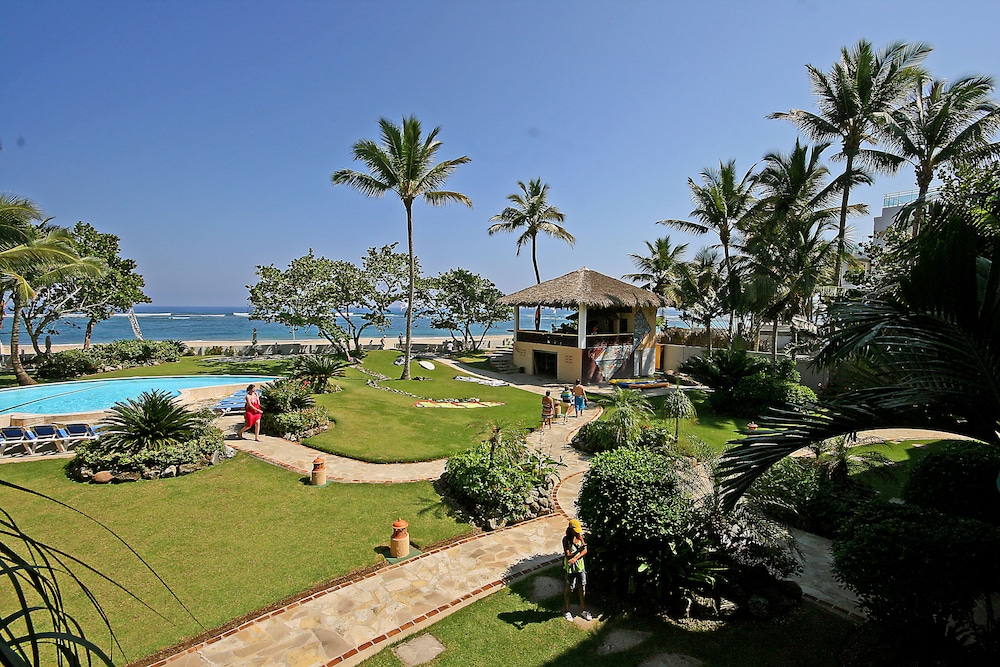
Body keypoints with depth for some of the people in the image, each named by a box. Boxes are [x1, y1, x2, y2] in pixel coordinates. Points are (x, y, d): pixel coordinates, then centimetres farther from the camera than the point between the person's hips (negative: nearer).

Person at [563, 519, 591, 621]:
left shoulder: (580, 536, -3)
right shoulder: (566, 539, -17)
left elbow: (585, 551, -7)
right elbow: (568, 555, -20)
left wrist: (575, 559, -22)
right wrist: (579, 550, -33)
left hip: (580, 566, 4)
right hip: (570, 568, -4)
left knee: (583, 588, 13)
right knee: (569, 589, 10)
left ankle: (583, 610, 30)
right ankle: (567, 611, 28)